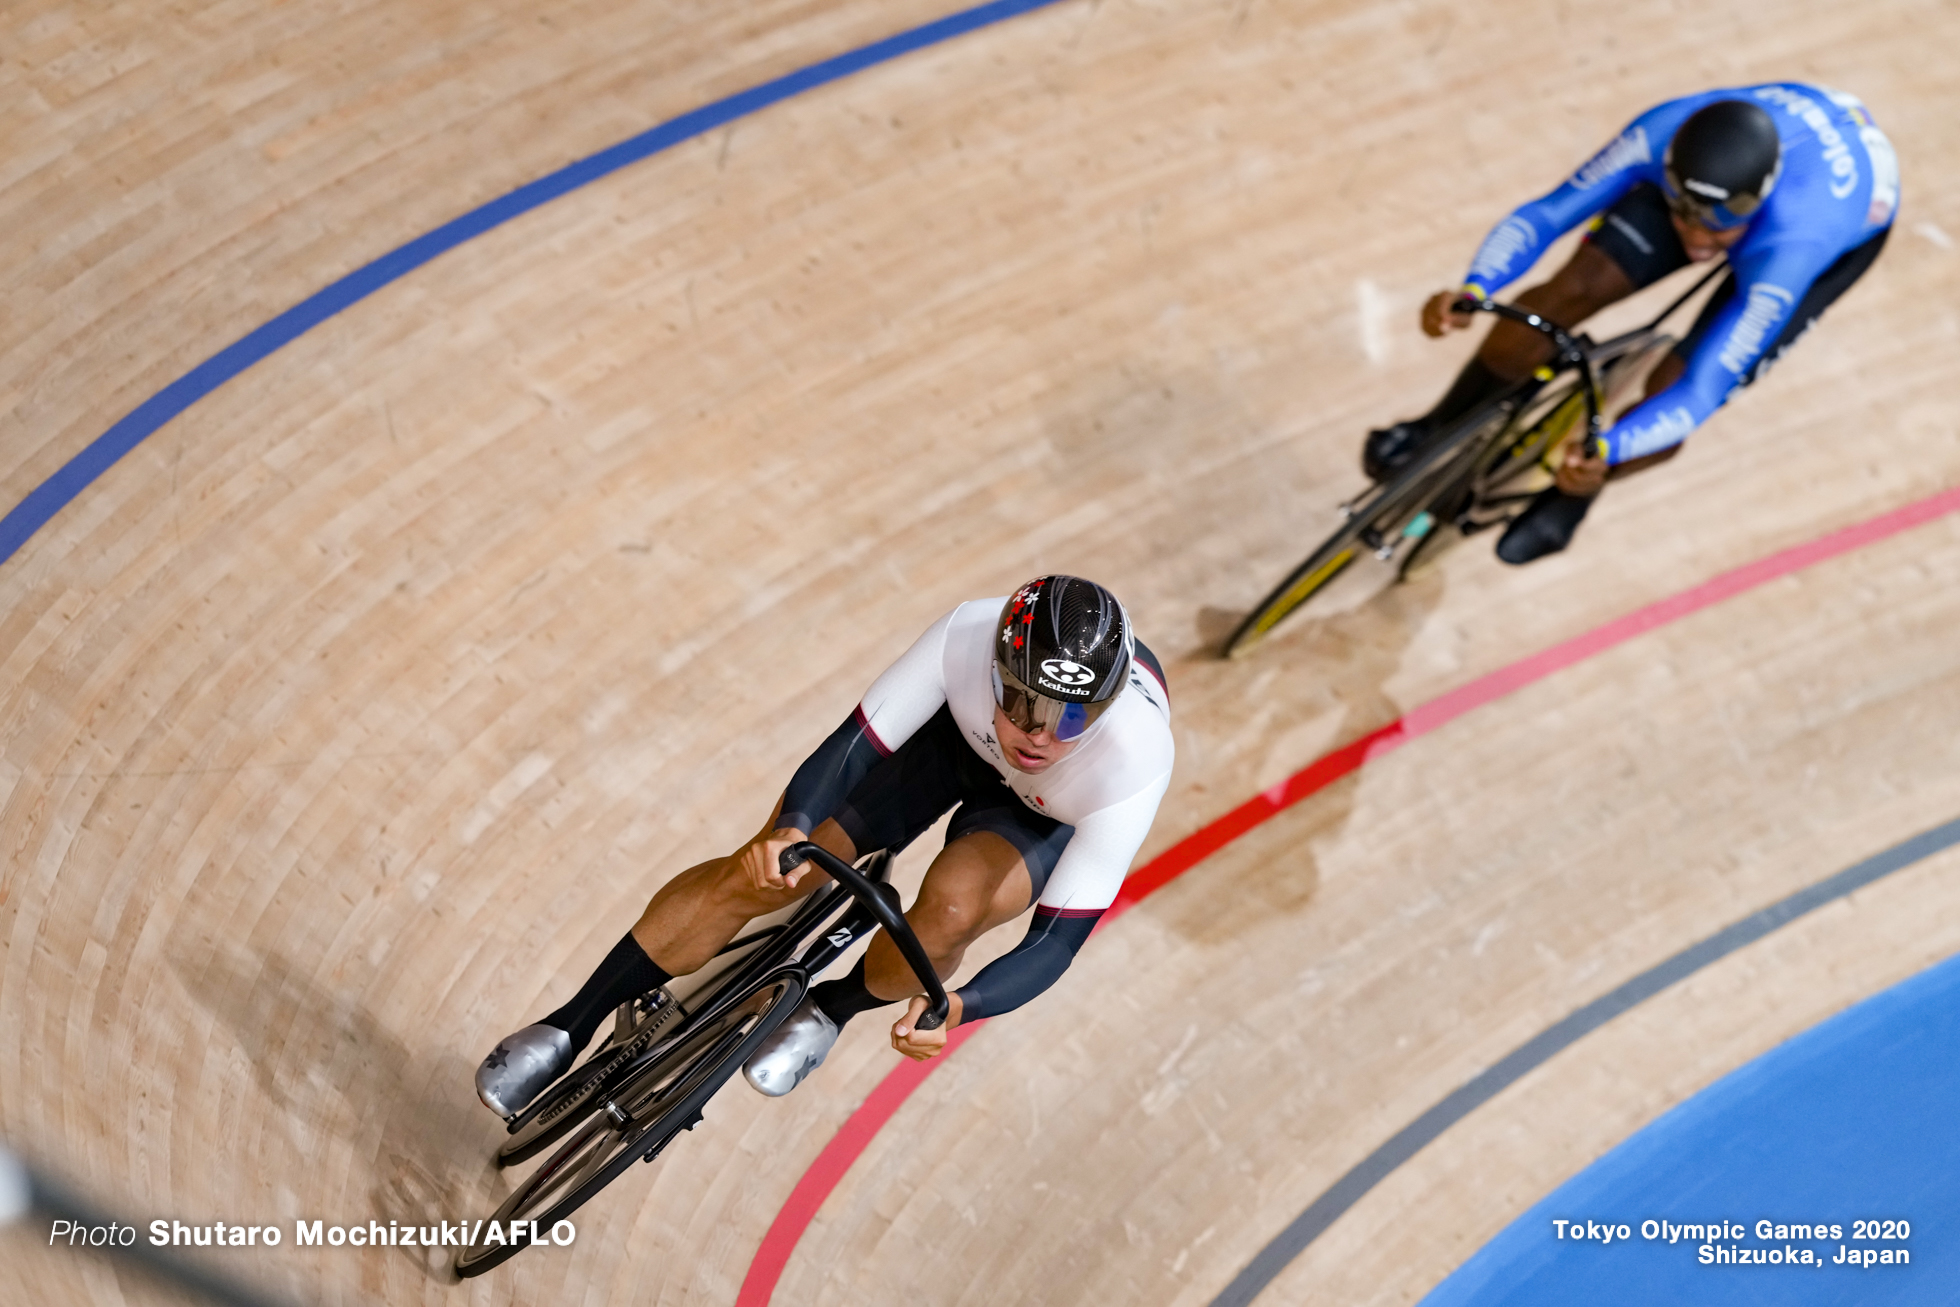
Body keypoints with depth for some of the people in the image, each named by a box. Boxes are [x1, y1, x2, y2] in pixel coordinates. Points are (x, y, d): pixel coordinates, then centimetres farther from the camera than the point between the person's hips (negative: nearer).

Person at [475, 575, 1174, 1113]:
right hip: (951, 727, 1)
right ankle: (568, 1028, 7)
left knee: (949, 913, -32)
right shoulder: (968, 637, -39)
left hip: (1048, 816, -1)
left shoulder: (1135, 764, -40)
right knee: (757, 874, -12)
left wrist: (958, 1007, -54)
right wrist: (791, 828, -54)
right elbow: (852, 745, -33)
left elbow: (1057, 942, -36)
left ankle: (831, 1010, 4)